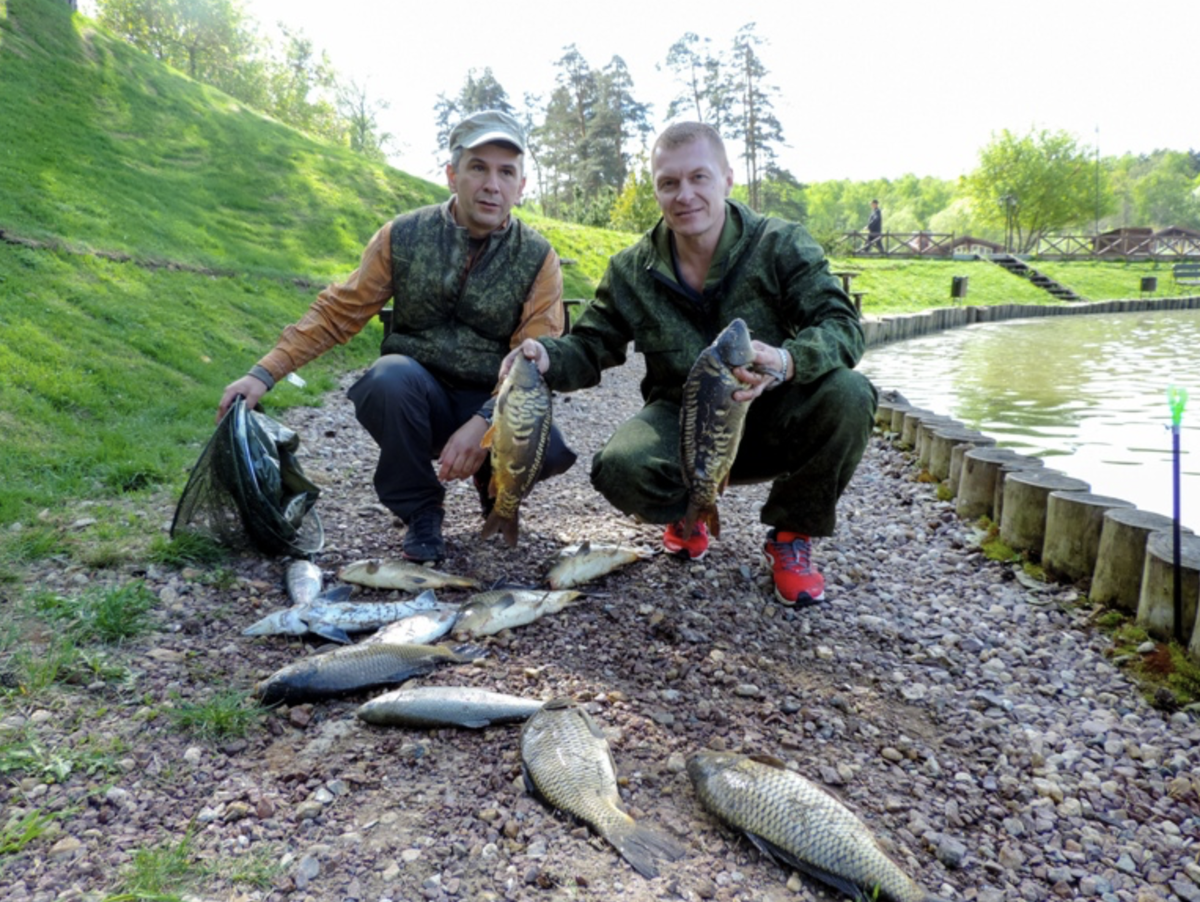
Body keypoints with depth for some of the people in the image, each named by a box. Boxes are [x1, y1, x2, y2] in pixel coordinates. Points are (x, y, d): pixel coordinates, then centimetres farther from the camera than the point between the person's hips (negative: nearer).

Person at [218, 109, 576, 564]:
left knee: (549, 450, -31)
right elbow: (337, 312, 2)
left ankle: (495, 486, 8)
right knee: (392, 375, -34)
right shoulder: (402, 236, -2)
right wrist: (264, 374, -8)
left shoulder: (538, 258, -5)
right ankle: (420, 512, -9)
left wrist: (483, 424, -29)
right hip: (416, 396, 1)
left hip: (495, 406, 0)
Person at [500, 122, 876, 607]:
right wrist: (549, 357, -24)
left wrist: (788, 362, -42)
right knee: (620, 470, -32)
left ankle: (791, 535, -4)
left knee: (848, 394, -31)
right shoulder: (631, 271, -3)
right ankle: (687, 509, 8)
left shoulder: (781, 245, -9)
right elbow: (589, 348, 1)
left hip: (771, 421, 0)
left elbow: (842, 325, -18)